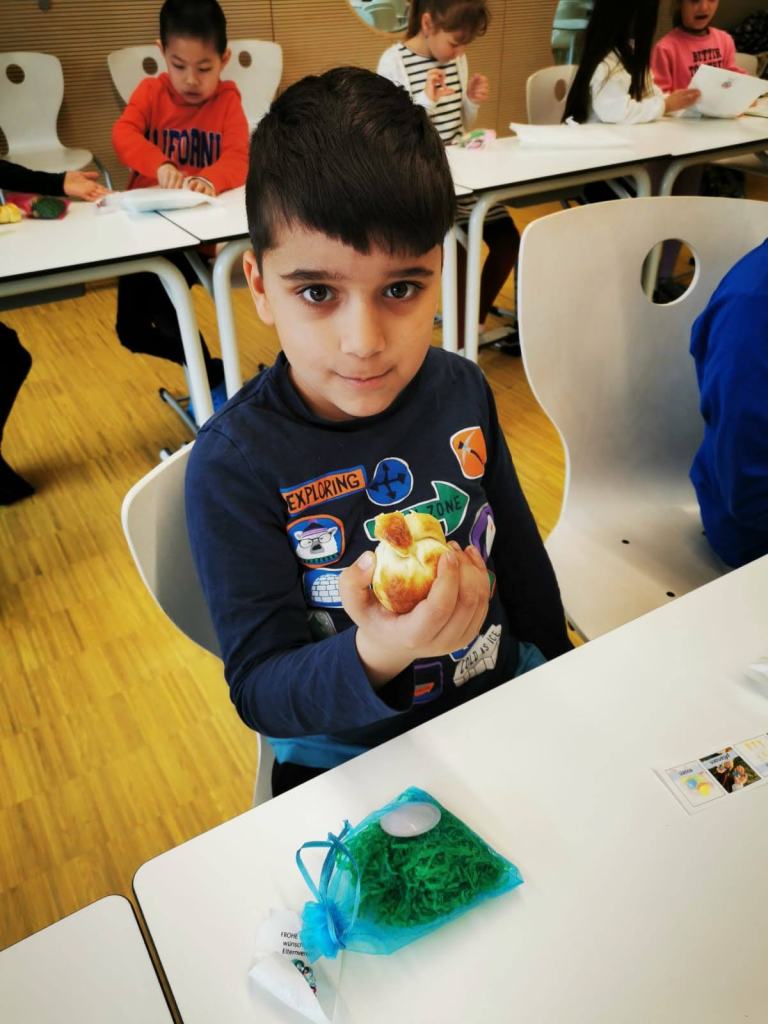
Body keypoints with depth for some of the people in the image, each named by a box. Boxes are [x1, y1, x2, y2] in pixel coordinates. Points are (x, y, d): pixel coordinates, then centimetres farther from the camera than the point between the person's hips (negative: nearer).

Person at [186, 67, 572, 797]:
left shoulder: (459, 389, -7)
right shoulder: (233, 465, -21)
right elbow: (258, 689, -19)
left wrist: (559, 663, 19)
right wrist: (376, 655, -39)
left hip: (507, 692, 5)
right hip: (349, 762, -4)